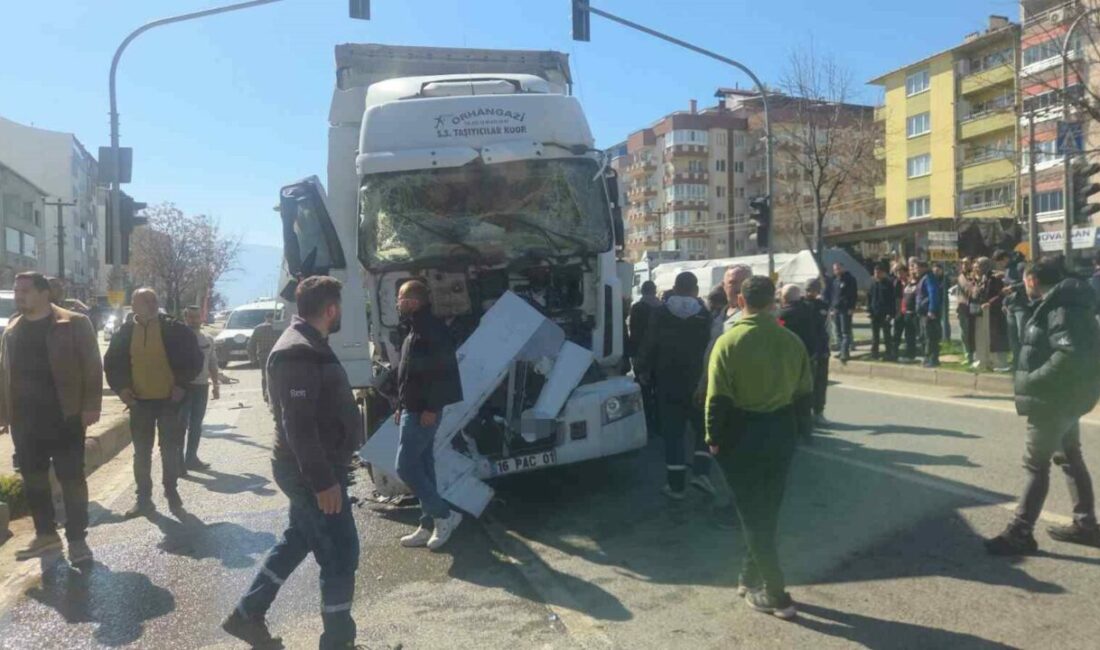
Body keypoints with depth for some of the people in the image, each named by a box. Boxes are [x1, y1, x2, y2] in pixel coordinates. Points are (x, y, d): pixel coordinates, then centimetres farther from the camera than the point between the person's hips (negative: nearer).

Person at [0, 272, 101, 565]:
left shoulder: (74, 324, -5)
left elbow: (92, 366, -7)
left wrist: (90, 406, -14)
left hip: (64, 417, -6)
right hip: (24, 419, 6)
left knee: (71, 478, -1)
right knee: (33, 479, 13)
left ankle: (77, 539, 6)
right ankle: (45, 533, 26)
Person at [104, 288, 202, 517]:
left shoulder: (175, 329, -6)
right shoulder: (125, 332, 3)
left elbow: (194, 358, -3)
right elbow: (111, 362, 12)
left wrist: (182, 384, -9)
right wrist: (120, 387, -1)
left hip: (169, 399, -3)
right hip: (139, 401, 3)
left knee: (170, 449, 7)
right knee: (142, 452, 9)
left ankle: (171, 493, 21)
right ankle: (143, 498, 18)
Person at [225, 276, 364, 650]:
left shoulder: (307, 345, 12)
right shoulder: (299, 353, -22)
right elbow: (298, 426, -26)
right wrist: (324, 481, -25)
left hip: (310, 469, 11)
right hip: (311, 473, -10)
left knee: (298, 540, 22)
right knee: (341, 554, 0)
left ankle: (247, 615, 34)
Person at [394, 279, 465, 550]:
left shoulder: (432, 330, -16)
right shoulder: (416, 330, 16)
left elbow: (442, 371, -24)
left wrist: (431, 408, -25)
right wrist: (401, 406, 21)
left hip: (423, 412, -10)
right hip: (414, 410, 10)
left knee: (406, 467, -8)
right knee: (423, 467, 12)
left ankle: (445, 515, 2)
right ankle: (429, 525, 18)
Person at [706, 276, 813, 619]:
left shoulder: (729, 342, -14)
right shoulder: (792, 341, 1)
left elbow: (718, 398, -15)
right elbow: (804, 393, 7)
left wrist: (714, 438, -5)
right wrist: (800, 430, 18)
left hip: (743, 434, -5)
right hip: (781, 432, 5)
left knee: (752, 514, 5)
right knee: (767, 512, 17)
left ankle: (775, 594, 7)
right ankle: (752, 578, 31)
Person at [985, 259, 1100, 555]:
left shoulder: (1060, 308, -20)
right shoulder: (1063, 304, 11)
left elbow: (1071, 354, -32)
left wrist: (1033, 382, -25)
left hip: (1054, 398, -10)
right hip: (1067, 396, 10)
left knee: (1036, 464, -5)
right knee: (1071, 458, 19)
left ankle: (1020, 533, 0)